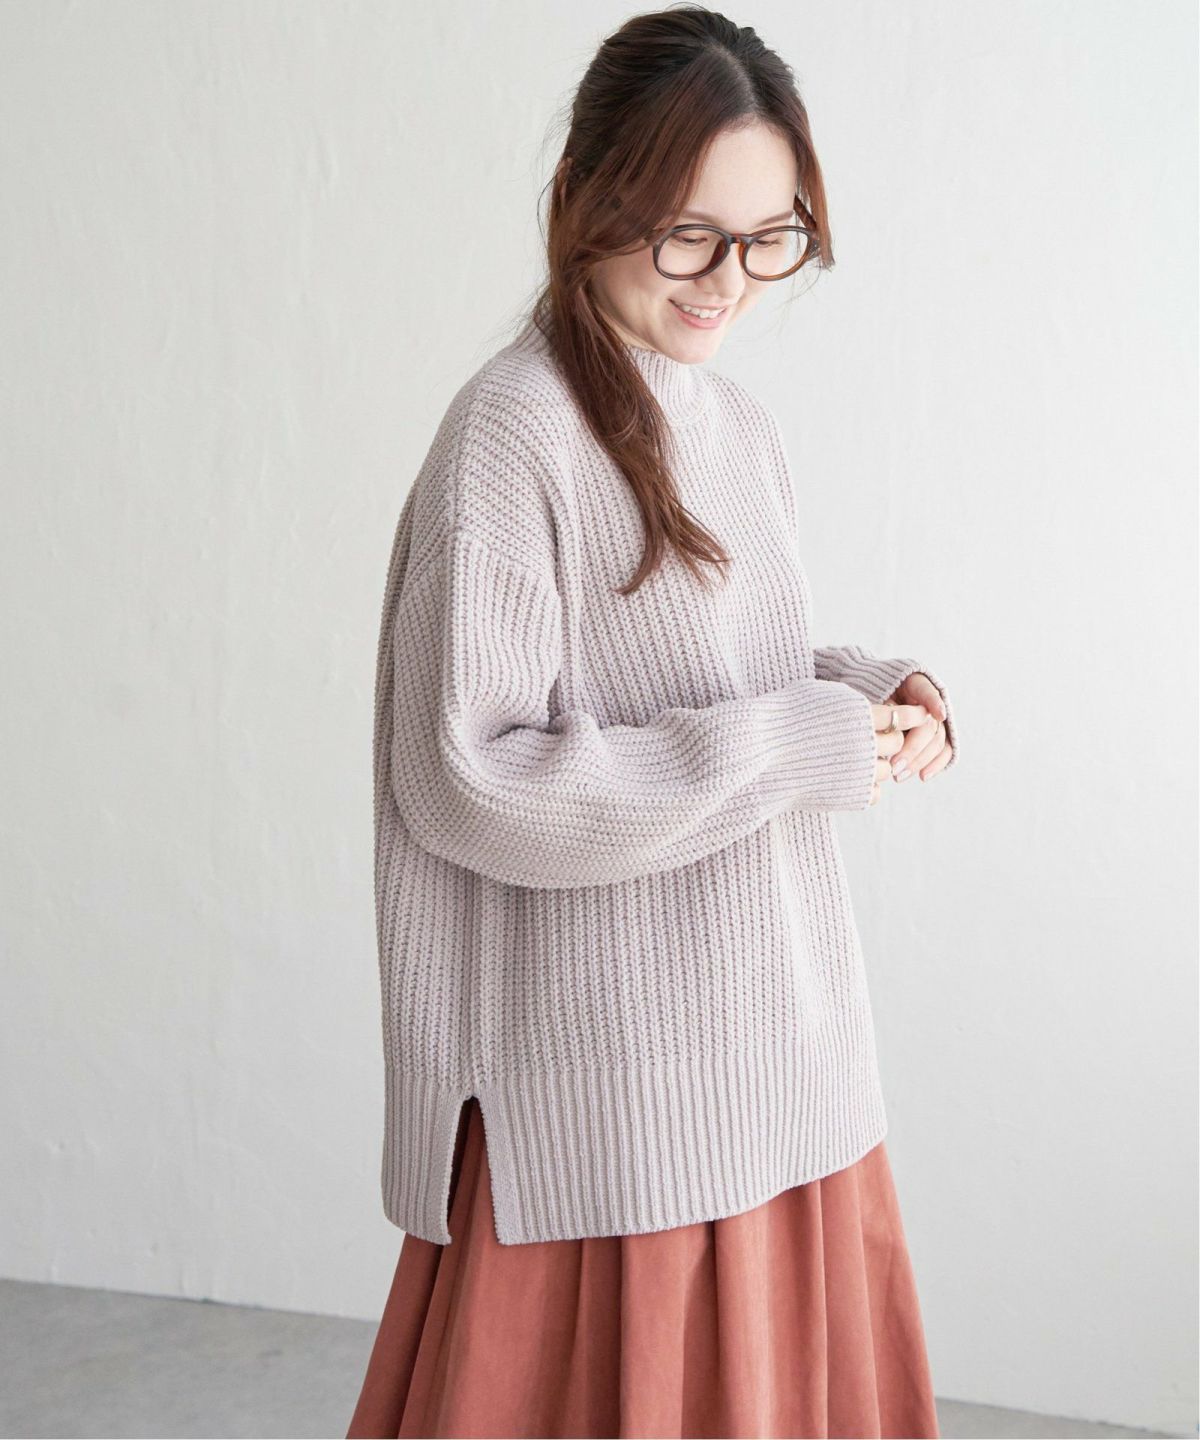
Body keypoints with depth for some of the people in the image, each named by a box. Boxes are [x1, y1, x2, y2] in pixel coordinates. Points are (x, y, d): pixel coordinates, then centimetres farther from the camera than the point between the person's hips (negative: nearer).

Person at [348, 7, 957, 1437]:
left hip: (780, 1051, 8)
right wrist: (796, 747, -19)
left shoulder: (740, 428, 9)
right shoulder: (511, 437, -15)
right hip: (611, 1094, -7)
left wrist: (865, 688, -2)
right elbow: (464, 784, -20)